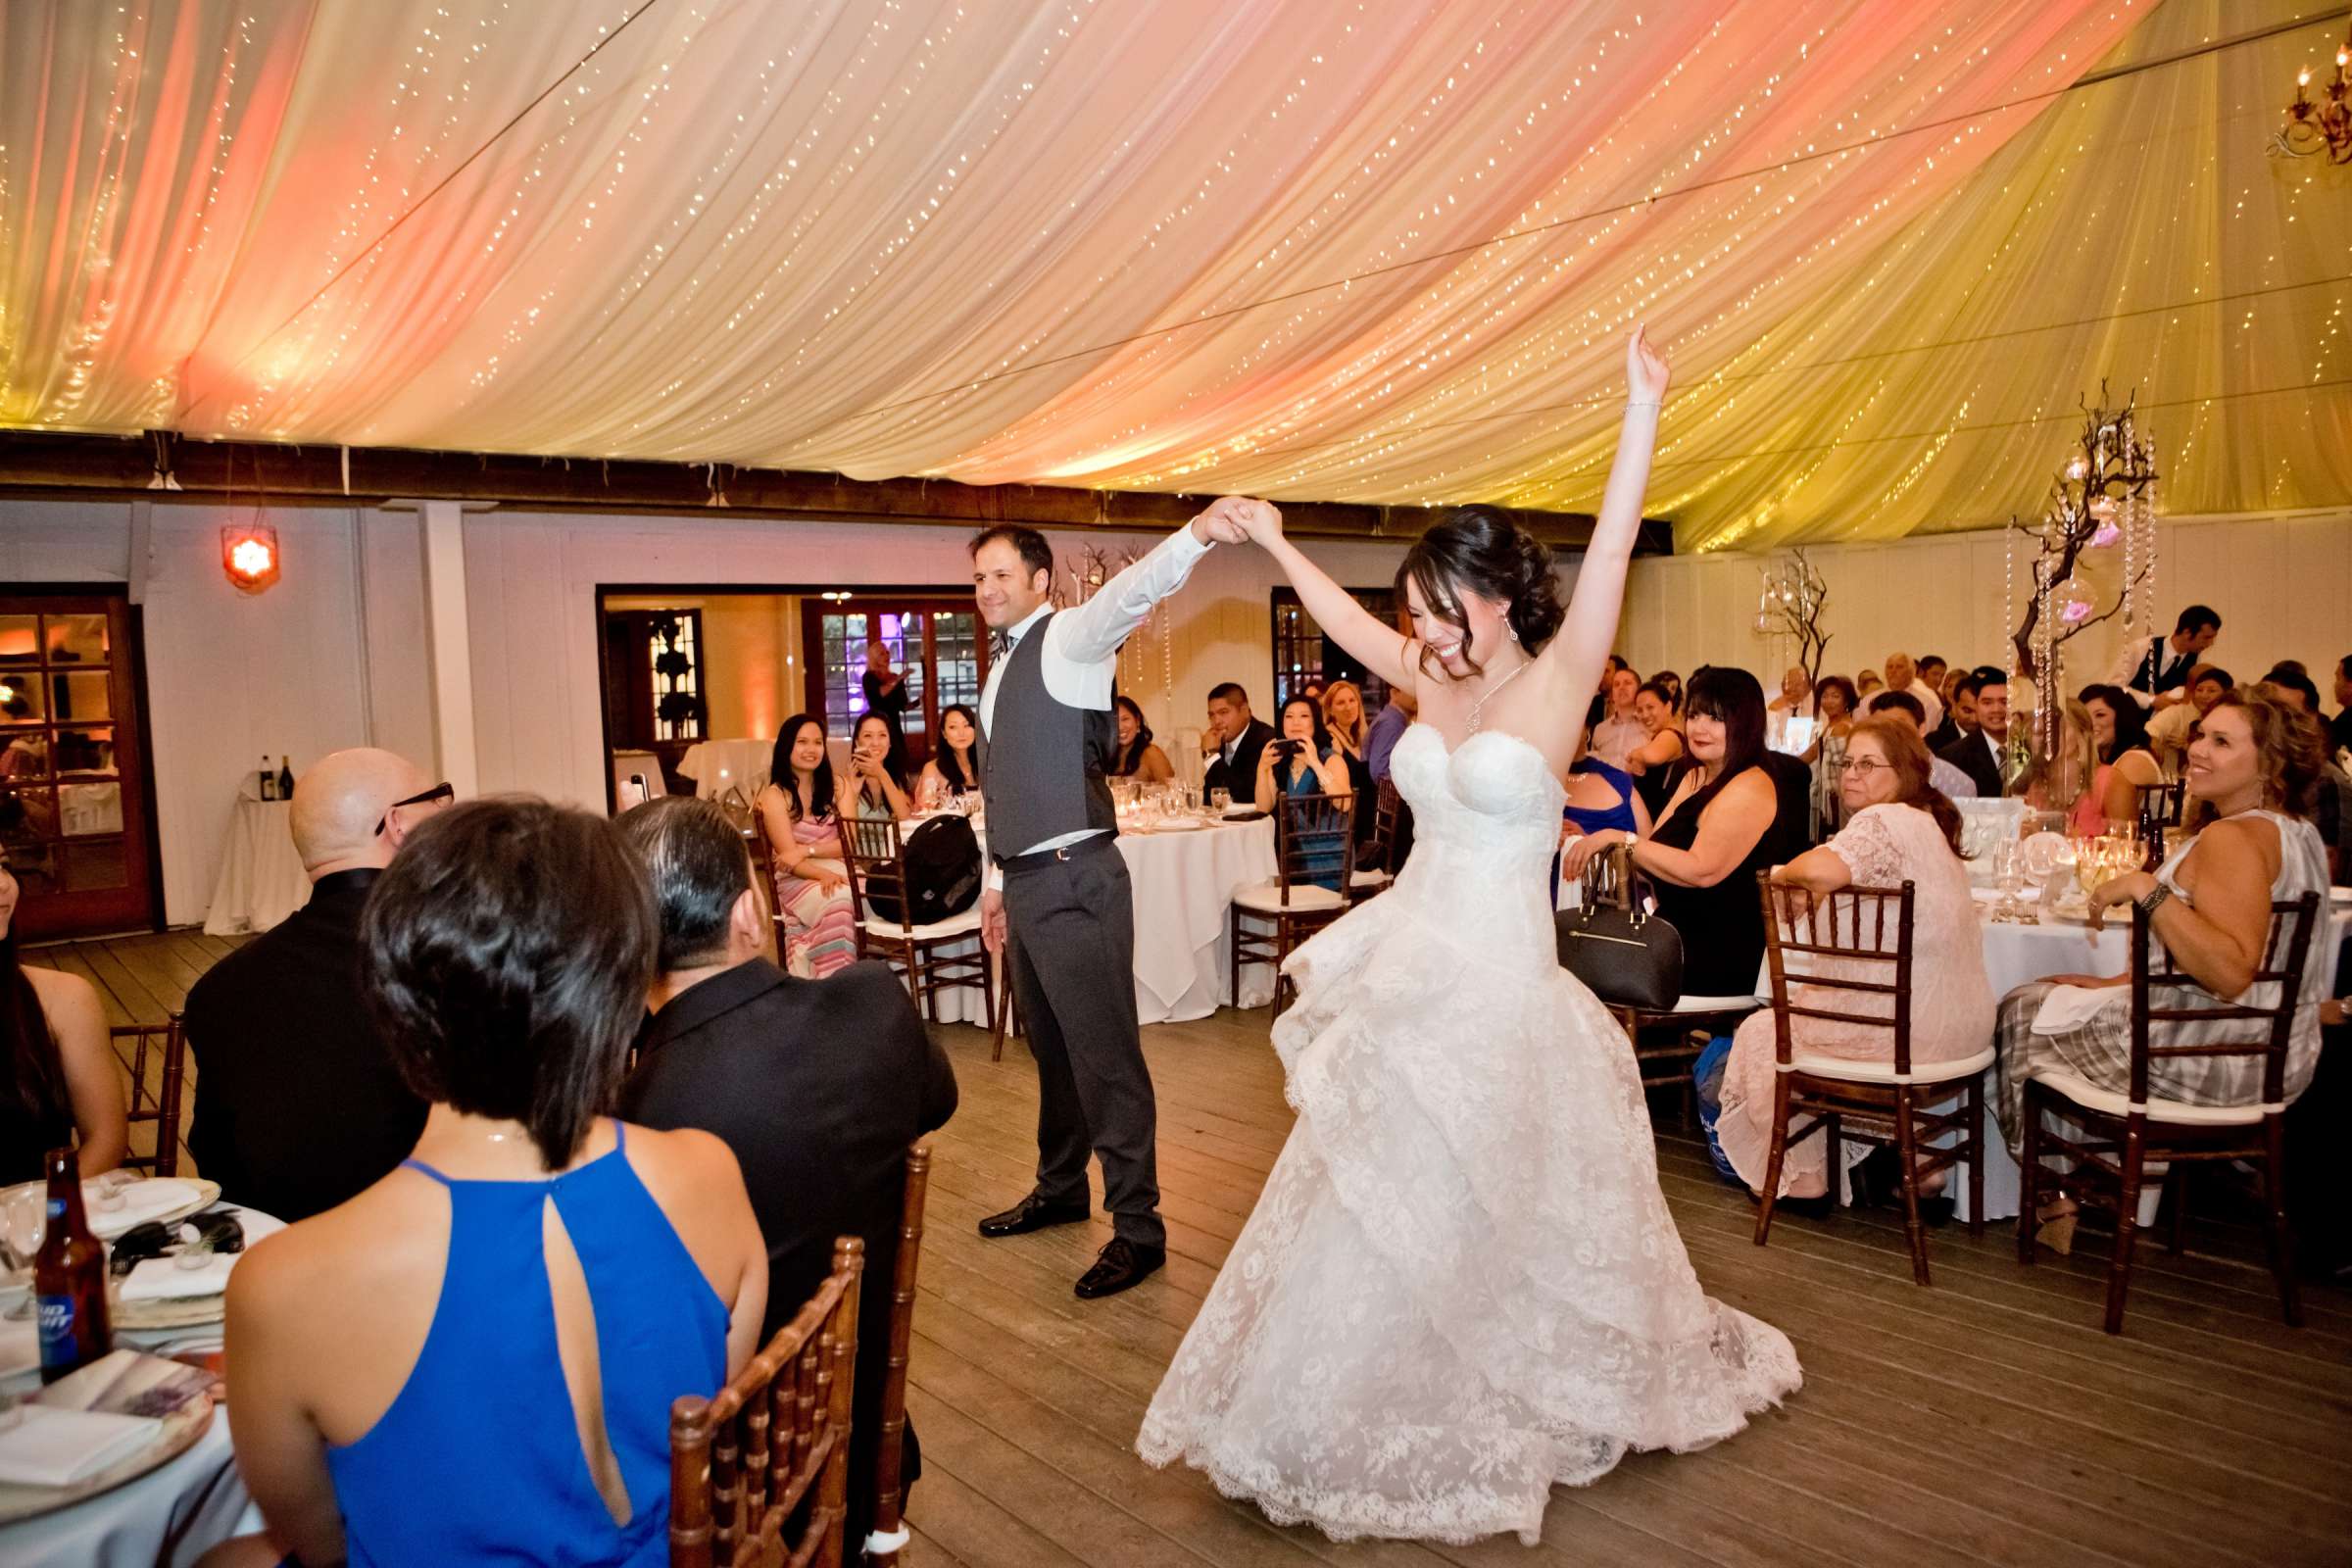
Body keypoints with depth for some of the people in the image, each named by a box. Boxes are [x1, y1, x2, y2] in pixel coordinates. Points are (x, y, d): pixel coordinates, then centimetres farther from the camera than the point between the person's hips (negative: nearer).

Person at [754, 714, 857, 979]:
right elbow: (788, 859, -7)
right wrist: (824, 875, -26)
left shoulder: (838, 787, 15)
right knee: (840, 902, -37)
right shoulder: (774, 796, 2)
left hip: (842, 871, 4)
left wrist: (807, 850, -12)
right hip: (799, 880, -4)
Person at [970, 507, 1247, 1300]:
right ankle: (1060, 1190, 37)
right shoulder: (1004, 664, 18)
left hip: (1074, 881, -9)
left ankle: (1138, 1227, 6)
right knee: (1052, 1048, 21)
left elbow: (1130, 593, -30)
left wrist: (1195, 535, -48)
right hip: (1025, 882, 9)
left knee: (1103, 1054, -4)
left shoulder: (1067, 639, -8)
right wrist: (997, 880, 22)